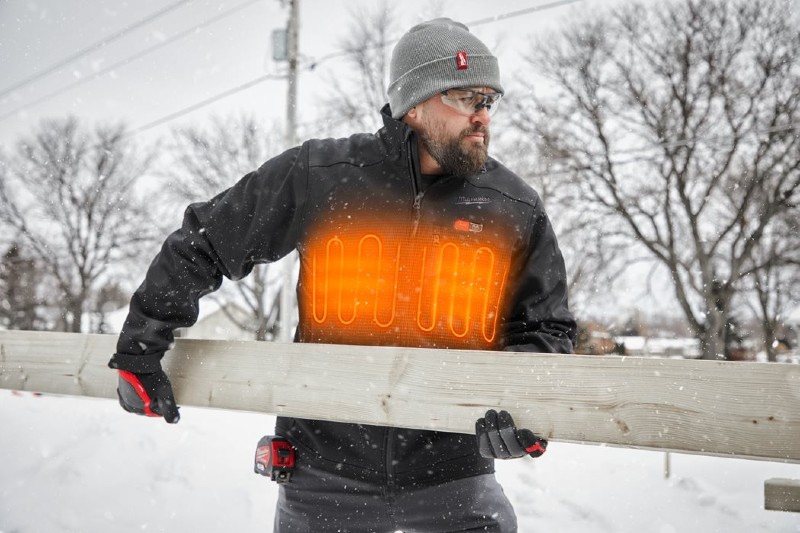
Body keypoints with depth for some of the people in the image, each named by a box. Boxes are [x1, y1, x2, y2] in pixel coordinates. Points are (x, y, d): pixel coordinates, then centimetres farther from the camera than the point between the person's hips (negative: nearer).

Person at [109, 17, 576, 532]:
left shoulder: (516, 210, -2)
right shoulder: (317, 177, -8)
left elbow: (547, 328, 7)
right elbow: (200, 246, 2)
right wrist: (140, 351, 4)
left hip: (451, 473, 1)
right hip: (324, 469, 0)